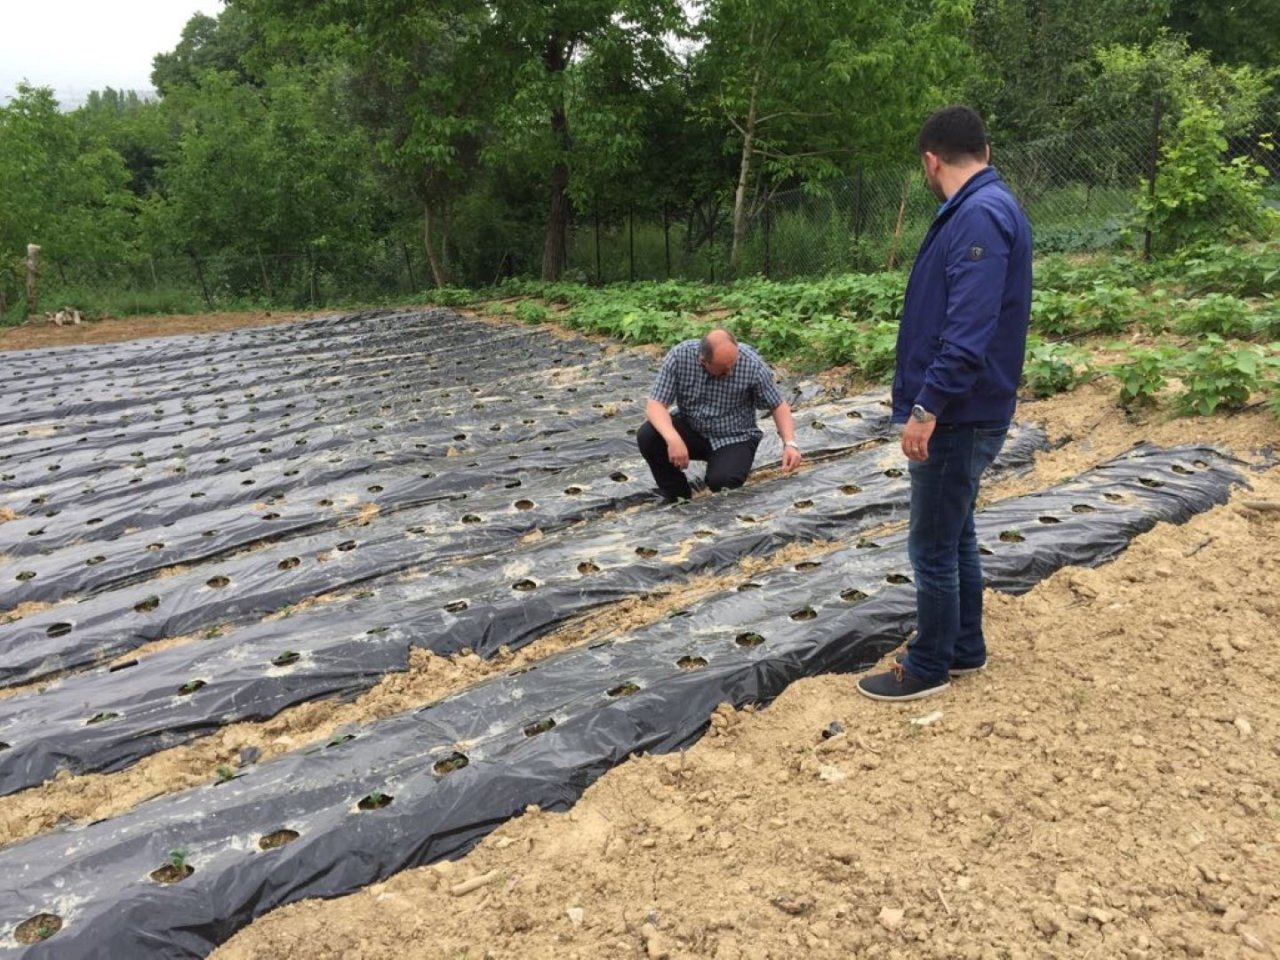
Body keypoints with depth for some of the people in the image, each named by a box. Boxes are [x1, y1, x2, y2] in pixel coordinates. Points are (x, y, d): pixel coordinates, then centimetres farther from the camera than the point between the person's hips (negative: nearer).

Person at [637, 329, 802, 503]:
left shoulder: (752, 364, -23)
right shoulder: (679, 356, -21)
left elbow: (778, 405, -10)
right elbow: (656, 404, -22)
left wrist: (789, 443, -25)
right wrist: (673, 439, -40)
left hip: (734, 437, -2)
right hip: (691, 428, 3)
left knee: (721, 482, -31)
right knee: (647, 437, -24)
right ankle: (677, 497, 0)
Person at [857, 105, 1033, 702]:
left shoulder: (980, 215, -19)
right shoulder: (985, 209, 13)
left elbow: (970, 330, -27)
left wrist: (927, 407, -26)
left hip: (959, 415, -10)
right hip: (964, 411, 10)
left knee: (933, 546, 1)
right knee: (956, 535, 19)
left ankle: (928, 668, 16)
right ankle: (965, 649, 32)